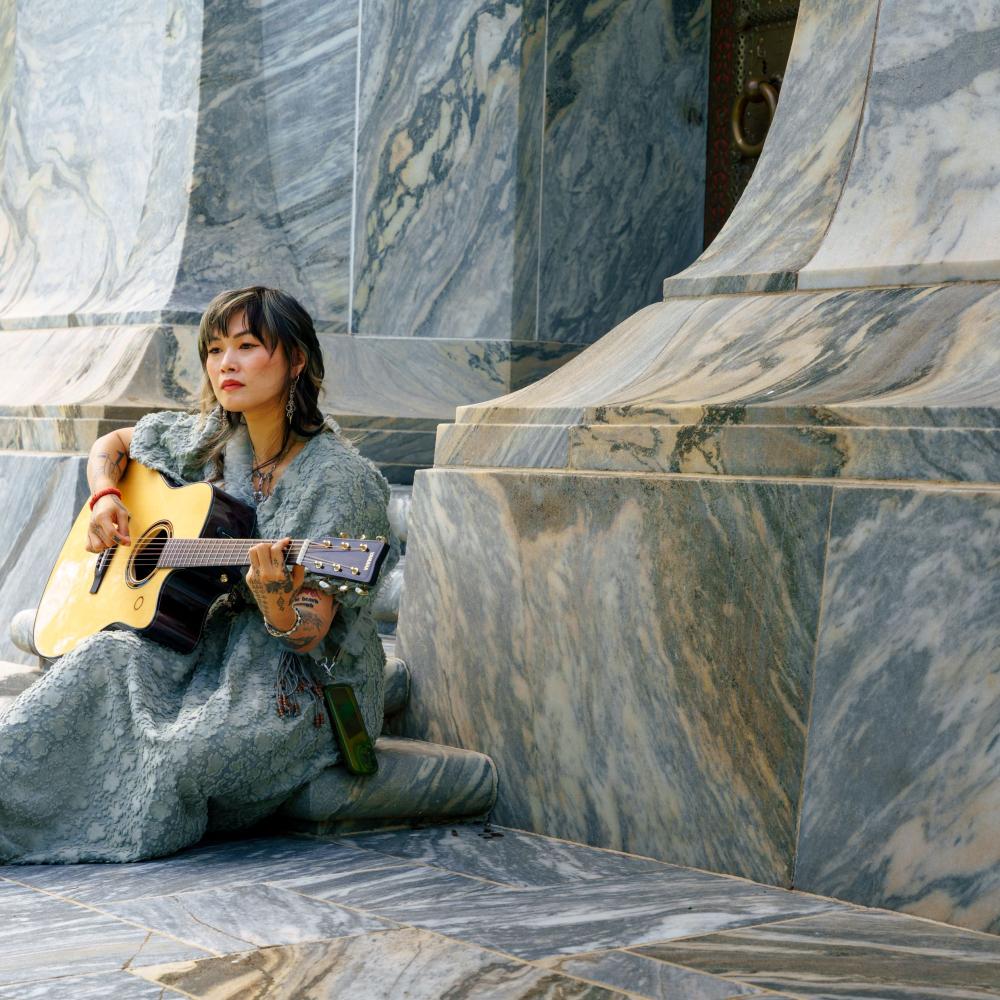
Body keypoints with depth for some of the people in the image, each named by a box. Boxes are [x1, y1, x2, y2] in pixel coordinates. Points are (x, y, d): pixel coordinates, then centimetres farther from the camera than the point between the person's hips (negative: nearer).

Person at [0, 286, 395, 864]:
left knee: (189, 747, -33)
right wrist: (105, 498, 2)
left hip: (305, 679, -5)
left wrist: (277, 604, -41)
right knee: (101, 661, -25)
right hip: (211, 641, 6)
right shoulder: (209, 441, 4)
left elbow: (310, 636, -18)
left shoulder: (338, 479, -16)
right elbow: (113, 444, 23)